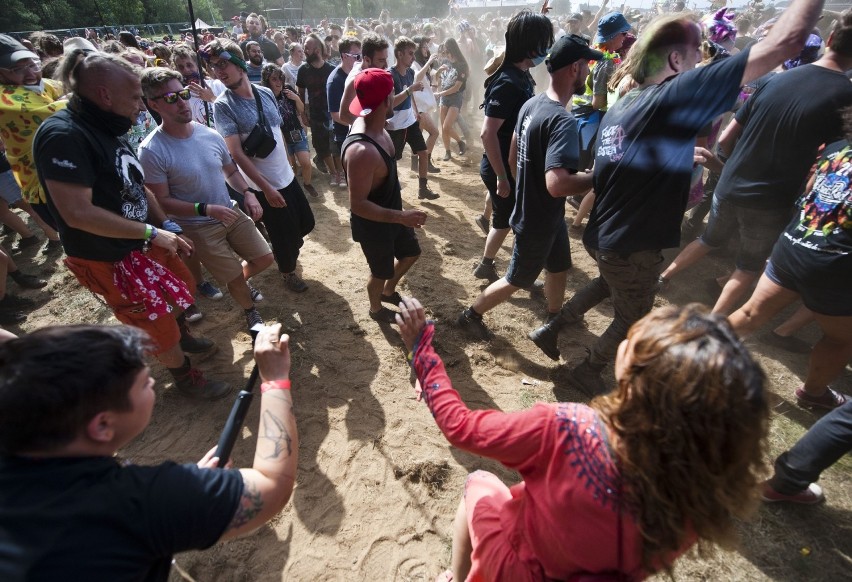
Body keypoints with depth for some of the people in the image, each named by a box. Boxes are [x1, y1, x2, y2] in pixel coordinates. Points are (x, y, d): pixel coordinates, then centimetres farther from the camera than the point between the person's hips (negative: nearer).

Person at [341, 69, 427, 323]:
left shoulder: (372, 123, -9)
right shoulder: (362, 151, -40)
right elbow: (358, 205, -36)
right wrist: (401, 217, -38)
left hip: (391, 213, 9)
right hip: (373, 225, -9)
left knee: (411, 252, 29)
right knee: (381, 272, 18)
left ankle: (389, 291, 56)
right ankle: (376, 309, 52)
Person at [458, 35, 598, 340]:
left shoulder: (531, 104, -1)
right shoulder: (562, 121, -30)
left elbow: (513, 159, 9)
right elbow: (557, 184, -41)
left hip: (548, 215, 9)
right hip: (538, 221, -9)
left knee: (559, 268, 25)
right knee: (517, 280, 12)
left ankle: (555, 320, 48)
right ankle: (471, 315, 32)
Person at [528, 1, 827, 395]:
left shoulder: (620, 107, 4)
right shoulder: (677, 95, -19)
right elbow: (786, 41, -19)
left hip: (602, 235, 8)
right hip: (632, 247, -7)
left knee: (610, 284, 36)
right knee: (631, 320, 17)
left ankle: (553, 328, 37)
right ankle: (586, 372, 35)